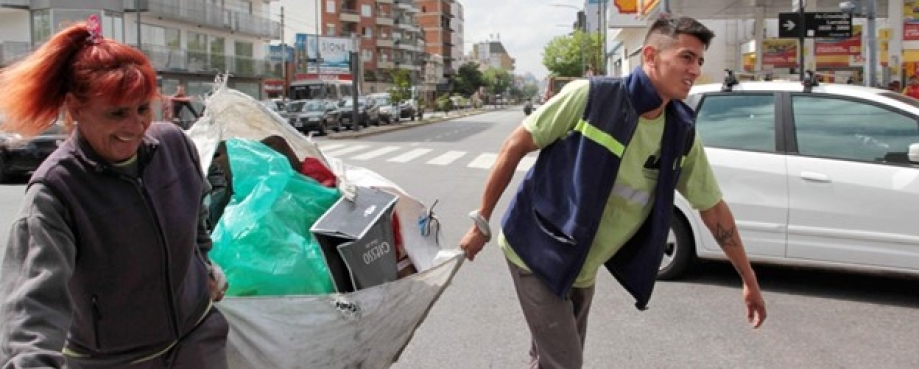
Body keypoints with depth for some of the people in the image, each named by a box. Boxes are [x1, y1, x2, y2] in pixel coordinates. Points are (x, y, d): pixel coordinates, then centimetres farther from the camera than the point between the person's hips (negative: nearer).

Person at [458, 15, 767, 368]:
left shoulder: (681, 136, -4)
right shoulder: (589, 96, -19)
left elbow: (714, 208, 7)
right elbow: (515, 146, -12)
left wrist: (749, 279, 12)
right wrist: (481, 221, -8)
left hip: (581, 270, 6)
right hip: (536, 251, -5)